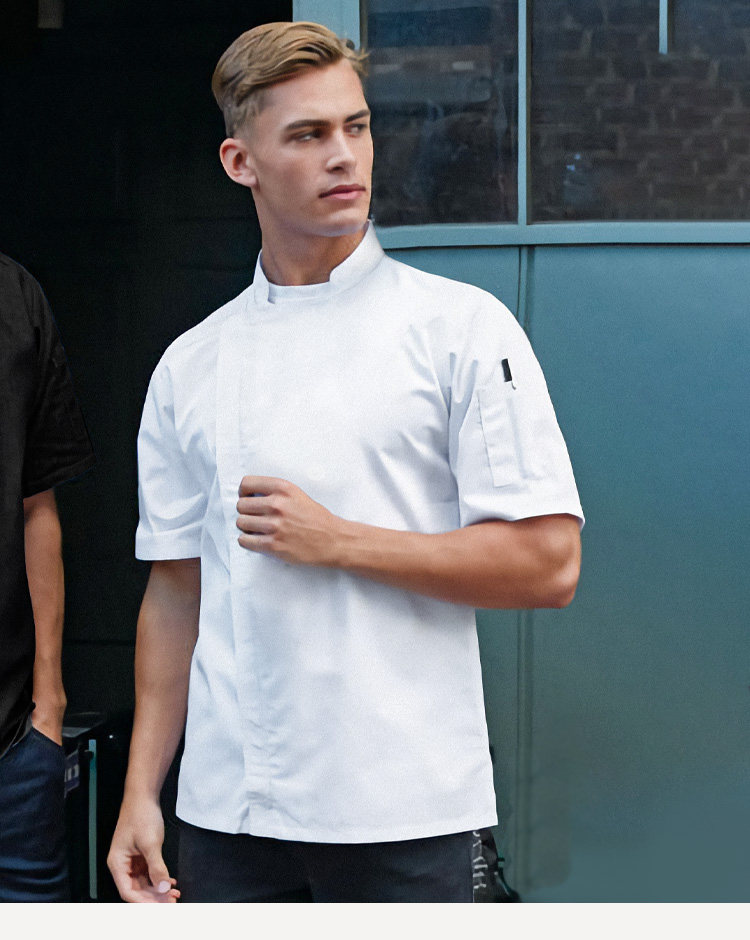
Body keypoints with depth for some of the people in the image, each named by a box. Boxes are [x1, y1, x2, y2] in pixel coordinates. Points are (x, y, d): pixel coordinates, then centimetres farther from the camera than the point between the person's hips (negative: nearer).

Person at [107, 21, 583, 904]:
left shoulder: (461, 327, -4)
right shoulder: (191, 364, 9)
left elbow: (548, 565, -8)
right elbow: (176, 591, 13)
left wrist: (337, 541, -13)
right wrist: (141, 791, 8)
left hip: (401, 813, -3)